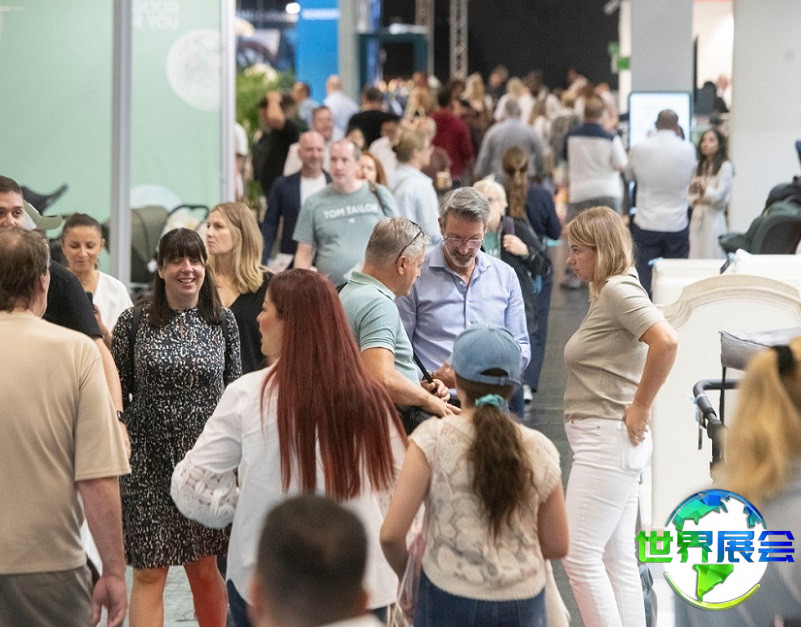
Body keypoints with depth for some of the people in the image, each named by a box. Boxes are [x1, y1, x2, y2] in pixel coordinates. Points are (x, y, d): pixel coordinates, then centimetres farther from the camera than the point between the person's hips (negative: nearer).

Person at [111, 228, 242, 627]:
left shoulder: (223, 322, 3)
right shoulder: (134, 322, -2)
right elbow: (116, 392, 2)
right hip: (149, 462, -2)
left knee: (204, 568, 10)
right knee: (148, 572, -2)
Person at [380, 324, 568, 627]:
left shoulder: (432, 439, -9)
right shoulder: (540, 449, -1)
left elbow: (391, 534, -10)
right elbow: (557, 545, 7)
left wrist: (406, 572, 10)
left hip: (450, 602, -2)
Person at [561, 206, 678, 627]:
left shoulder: (618, 289, -13)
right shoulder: (604, 293, 17)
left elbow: (666, 341, -27)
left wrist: (641, 406, -19)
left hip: (609, 437, -10)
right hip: (604, 440, 10)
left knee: (579, 553, -10)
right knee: (617, 558, 10)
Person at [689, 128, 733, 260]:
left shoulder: (725, 167, -7)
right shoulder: (700, 167, 13)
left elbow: (718, 196, -10)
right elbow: (691, 195, 13)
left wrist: (703, 186, -1)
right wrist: (698, 200, -6)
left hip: (713, 218, -6)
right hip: (697, 217, 6)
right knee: (696, 257, 3)